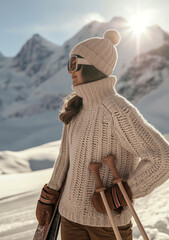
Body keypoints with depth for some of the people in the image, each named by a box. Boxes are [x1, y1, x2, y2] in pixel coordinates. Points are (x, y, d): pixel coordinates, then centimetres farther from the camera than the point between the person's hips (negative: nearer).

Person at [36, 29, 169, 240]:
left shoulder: (119, 110, -21)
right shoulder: (75, 108, 1)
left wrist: (117, 196, -19)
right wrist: (47, 198, 12)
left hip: (110, 220, -6)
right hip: (71, 214, 6)